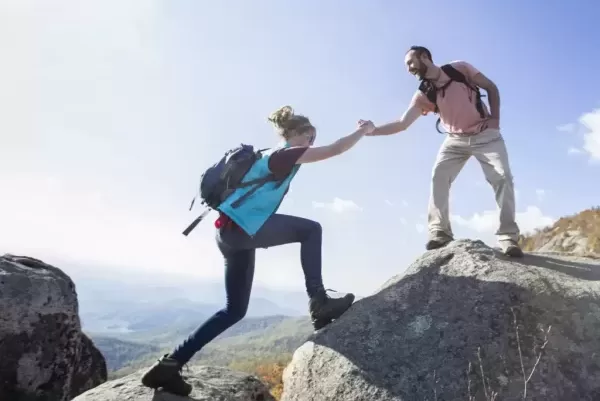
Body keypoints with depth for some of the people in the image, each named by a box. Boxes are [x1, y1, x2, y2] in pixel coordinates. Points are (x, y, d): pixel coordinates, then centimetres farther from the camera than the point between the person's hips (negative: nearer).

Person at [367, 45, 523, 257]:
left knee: (502, 177, -15)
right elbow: (402, 123, -14)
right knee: (438, 177, -18)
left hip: (485, 135, -2)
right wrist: (371, 131, -23)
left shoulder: (460, 68, -11)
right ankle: (439, 232, -17)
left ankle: (508, 236, -9)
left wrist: (495, 118, -10)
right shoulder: (423, 95, -7)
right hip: (456, 140, 2)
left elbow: (491, 88, -2)